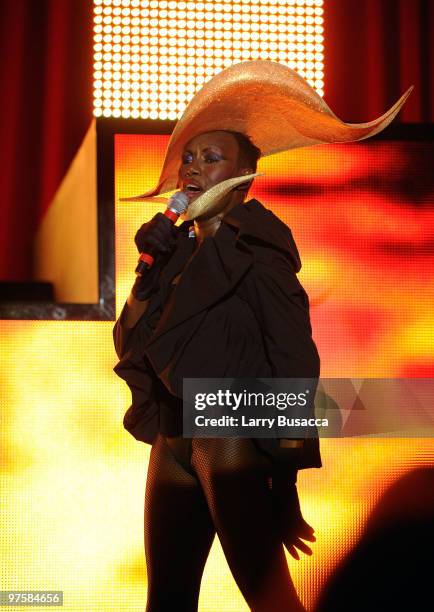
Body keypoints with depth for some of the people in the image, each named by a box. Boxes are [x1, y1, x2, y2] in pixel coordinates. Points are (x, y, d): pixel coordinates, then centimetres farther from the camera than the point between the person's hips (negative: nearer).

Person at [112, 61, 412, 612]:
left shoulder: (257, 251, -3)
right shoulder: (177, 248, 17)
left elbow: (293, 364, -7)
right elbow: (131, 343, 9)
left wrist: (285, 488, -12)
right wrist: (153, 269, -5)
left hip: (236, 438, -7)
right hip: (174, 441, 7)